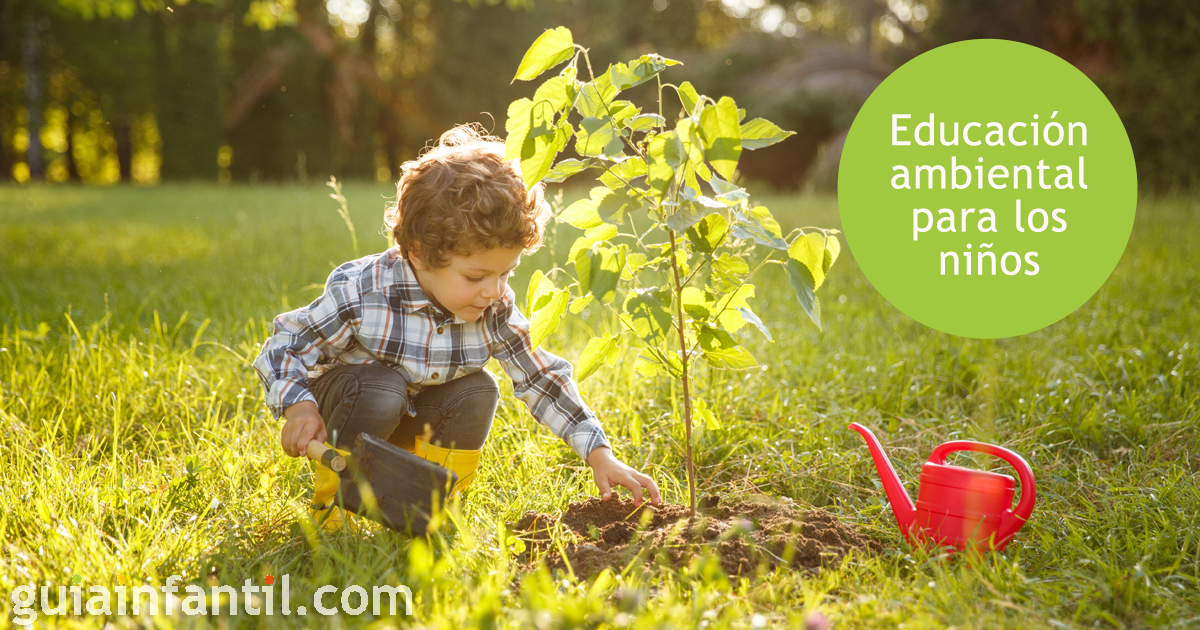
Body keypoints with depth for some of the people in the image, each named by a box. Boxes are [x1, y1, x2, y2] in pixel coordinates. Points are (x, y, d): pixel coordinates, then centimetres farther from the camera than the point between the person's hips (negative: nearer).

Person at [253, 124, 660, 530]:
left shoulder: (496, 310, -18)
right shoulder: (360, 293, -30)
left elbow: (542, 378, -11)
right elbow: (286, 347, -19)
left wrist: (599, 454, -17)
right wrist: (299, 407, -38)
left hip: (411, 420, 4)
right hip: (344, 394, -4)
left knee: (479, 391, -22)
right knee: (382, 388, -35)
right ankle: (333, 498, -9)